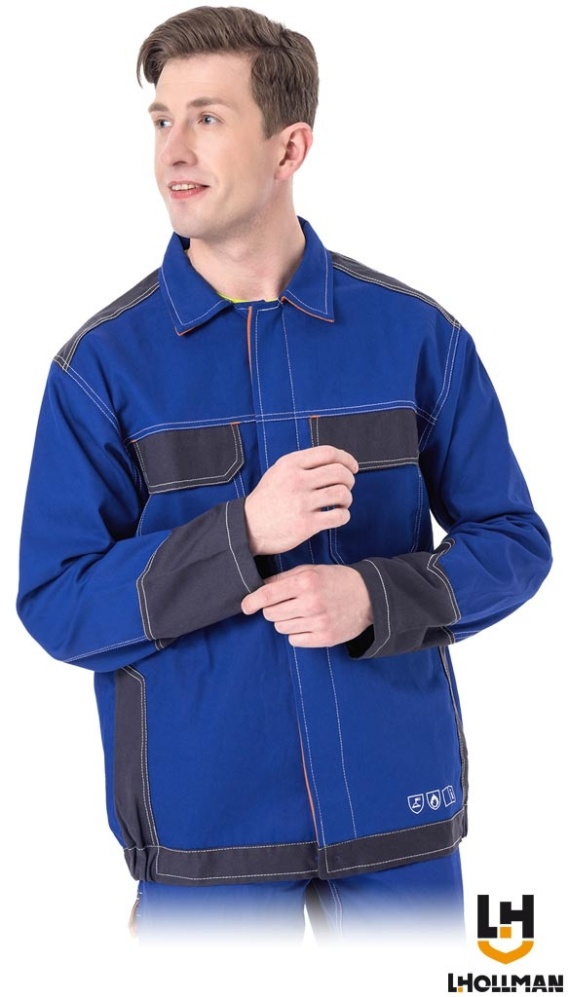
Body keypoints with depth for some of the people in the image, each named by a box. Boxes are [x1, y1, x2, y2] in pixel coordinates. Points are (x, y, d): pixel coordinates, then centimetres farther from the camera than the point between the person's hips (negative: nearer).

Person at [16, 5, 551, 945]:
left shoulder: (417, 334, -1)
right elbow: (55, 602, -7)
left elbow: (511, 540, 3)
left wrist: (375, 596, -16)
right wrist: (243, 535, -21)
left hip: (397, 803, 1)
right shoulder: (103, 362, -4)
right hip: (200, 825, -1)